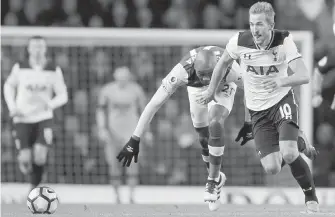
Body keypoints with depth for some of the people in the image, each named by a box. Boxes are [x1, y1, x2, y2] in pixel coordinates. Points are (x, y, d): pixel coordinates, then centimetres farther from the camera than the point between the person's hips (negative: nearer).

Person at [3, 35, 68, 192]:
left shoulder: (54, 71, -3)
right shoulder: (20, 68, -2)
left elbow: (63, 96, 2)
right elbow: (9, 86, 15)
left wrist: (50, 104, -19)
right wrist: (12, 107, 2)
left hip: (44, 118, 0)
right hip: (23, 119, 0)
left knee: (40, 157, -20)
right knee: (25, 159, -10)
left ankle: (34, 187, 4)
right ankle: (23, 162, 29)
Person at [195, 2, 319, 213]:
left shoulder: (284, 41, -18)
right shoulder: (239, 42, -14)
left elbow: (304, 76, -27)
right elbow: (223, 63, 8)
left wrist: (283, 80, -46)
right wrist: (211, 90, 18)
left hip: (282, 101, -2)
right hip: (258, 110, 2)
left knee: (289, 154, -25)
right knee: (272, 168, -11)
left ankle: (311, 196, 3)